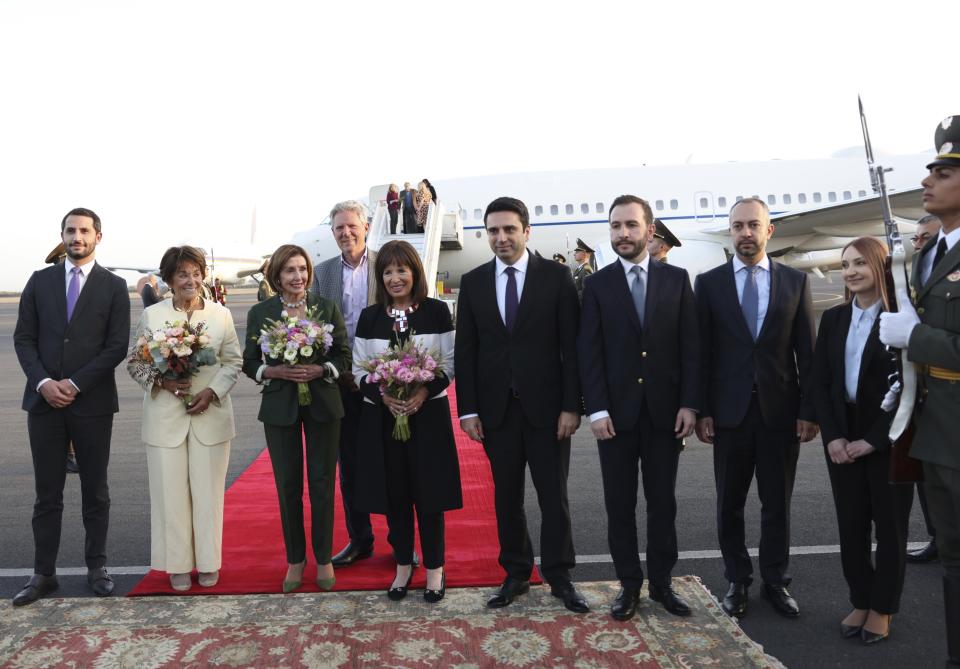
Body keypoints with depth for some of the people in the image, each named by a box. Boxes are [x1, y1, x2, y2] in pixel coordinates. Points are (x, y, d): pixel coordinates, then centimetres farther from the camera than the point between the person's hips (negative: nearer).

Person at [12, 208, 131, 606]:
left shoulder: (113, 286, 2)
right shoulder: (40, 281, 9)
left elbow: (117, 346, -5)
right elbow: (23, 338, 6)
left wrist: (75, 384, -12)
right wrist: (43, 382, -9)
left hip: (92, 402, -2)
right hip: (44, 400, 2)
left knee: (95, 492, 8)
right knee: (47, 494, 8)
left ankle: (96, 568, 20)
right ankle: (44, 574, 18)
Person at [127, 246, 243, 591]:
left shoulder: (221, 314, 3)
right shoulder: (151, 315, 3)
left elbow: (234, 361, 4)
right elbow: (135, 362, 5)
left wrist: (212, 391, -10)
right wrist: (162, 381, -13)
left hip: (210, 415, 0)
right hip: (165, 417, 0)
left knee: (208, 491, 7)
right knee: (171, 492, 6)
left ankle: (208, 562, 21)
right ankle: (178, 565, 20)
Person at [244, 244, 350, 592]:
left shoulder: (327, 308, 0)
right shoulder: (260, 312, 1)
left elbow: (344, 354, 2)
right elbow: (250, 363, 3)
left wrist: (319, 370, -16)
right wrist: (276, 371, -15)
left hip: (322, 403, 0)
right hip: (279, 406, 1)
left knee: (322, 483, 5)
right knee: (288, 485, 8)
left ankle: (324, 559, 20)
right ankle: (295, 559, 24)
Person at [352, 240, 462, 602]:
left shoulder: (436, 311, -1)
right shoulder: (369, 317, 5)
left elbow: (450, 363, -2)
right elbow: (359, 369, 5)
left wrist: (424, 392, -18)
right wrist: (383, 395, -13)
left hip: (428, 412, -2)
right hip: (382, 415, 2)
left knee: (429, 492, 4)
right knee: (394, 493, 9)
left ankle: (434, 568, 21)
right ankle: (403, 565, 27)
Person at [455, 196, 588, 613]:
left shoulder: (556, 277, -2)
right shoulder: (473, 282, 5)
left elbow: (571, 346, -3)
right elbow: (465, 350, 5)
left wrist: (572, 405, -8)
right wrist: (467, 409, -1)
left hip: (546, 405, -2)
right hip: (496, 407, 2)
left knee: (554, 496, 7)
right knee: (506, 496, 11)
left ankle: (558, 576, 23)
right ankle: (516, 574, 26)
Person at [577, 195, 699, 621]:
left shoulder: (676, 279, 5)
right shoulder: (597, 284, 2)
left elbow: (690, 346, 3)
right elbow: (588, 352, -3)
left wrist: (689, 403, -5)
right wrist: (597, 409, -11)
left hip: (665, 409, 1)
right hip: (616, 411, -1)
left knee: (662, 501, 10)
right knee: (620, 504, 7)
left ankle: (662, 582, 24)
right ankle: (629, 584, 20)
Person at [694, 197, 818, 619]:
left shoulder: (796, 281, 4)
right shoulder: (708, 283, 2)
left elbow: (807, 352, 3)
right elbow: (702, 353, 0)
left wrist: (809, 410, -2)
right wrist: (702, 410, -4)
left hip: (781, 410, 1)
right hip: (730, 411, 0)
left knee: (777, 503, 11)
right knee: (729, 504, 9)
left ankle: (775, 581, 27)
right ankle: (737, 582, 25)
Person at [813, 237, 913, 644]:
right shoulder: (833, 319, 6)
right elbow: (820, 382, 4)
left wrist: (873, 439, -13)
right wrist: (833, 436, -6)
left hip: (888, 439, -4)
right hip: (842, 438, 4)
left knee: (890, 525, 9)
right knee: (851, 524, 9)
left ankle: (882, 608, 23)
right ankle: (860, 602, 24)